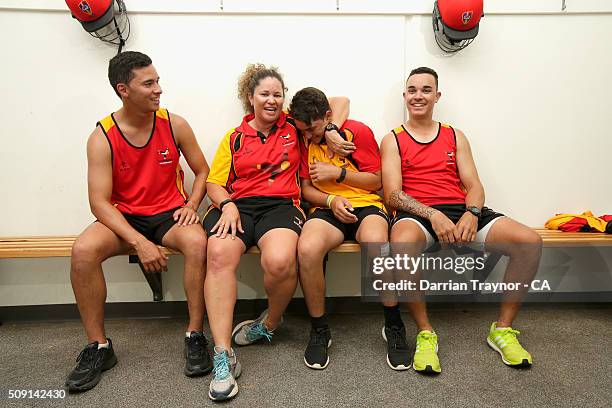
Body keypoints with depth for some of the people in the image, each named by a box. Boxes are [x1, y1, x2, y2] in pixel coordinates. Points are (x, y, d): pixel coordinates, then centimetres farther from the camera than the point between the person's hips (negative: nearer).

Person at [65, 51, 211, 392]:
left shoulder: (175, 125, -3)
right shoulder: (102, 138, -8)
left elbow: (203, 171, 8)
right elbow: (100, 202, -13)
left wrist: (191, 204, -11)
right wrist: (139, 243, -25)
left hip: (170, 214, 0)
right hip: (125, 218, 1)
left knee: (198, 242, -33)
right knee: (83, 250, -28)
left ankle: (195, 335, -17)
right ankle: (99, 346, -9)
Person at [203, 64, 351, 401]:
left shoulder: (294, 126, 18)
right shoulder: (234, 138, 19)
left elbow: (341, 101, 25)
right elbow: (214, 183, 13)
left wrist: (332, 131, 7)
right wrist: (227, 205, -7)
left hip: (280, 206, -1)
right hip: (238, 205, 1)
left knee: (280, 261, -33)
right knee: (219, 254, -32)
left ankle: (270, 323, 1)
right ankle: (223, 356, -24)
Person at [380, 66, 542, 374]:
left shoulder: (455, 136, 21)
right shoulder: (393, 140, 11)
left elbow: (474, 186, 12)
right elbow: (393, 194, -2)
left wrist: (471, 213, -12)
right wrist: (433, 215, -18)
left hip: (462, 210, 4)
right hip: (416, 212, -3)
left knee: (530, 242, -19)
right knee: (402, 245, -40)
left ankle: (503, 329, 0)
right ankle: (425, 332, -17)